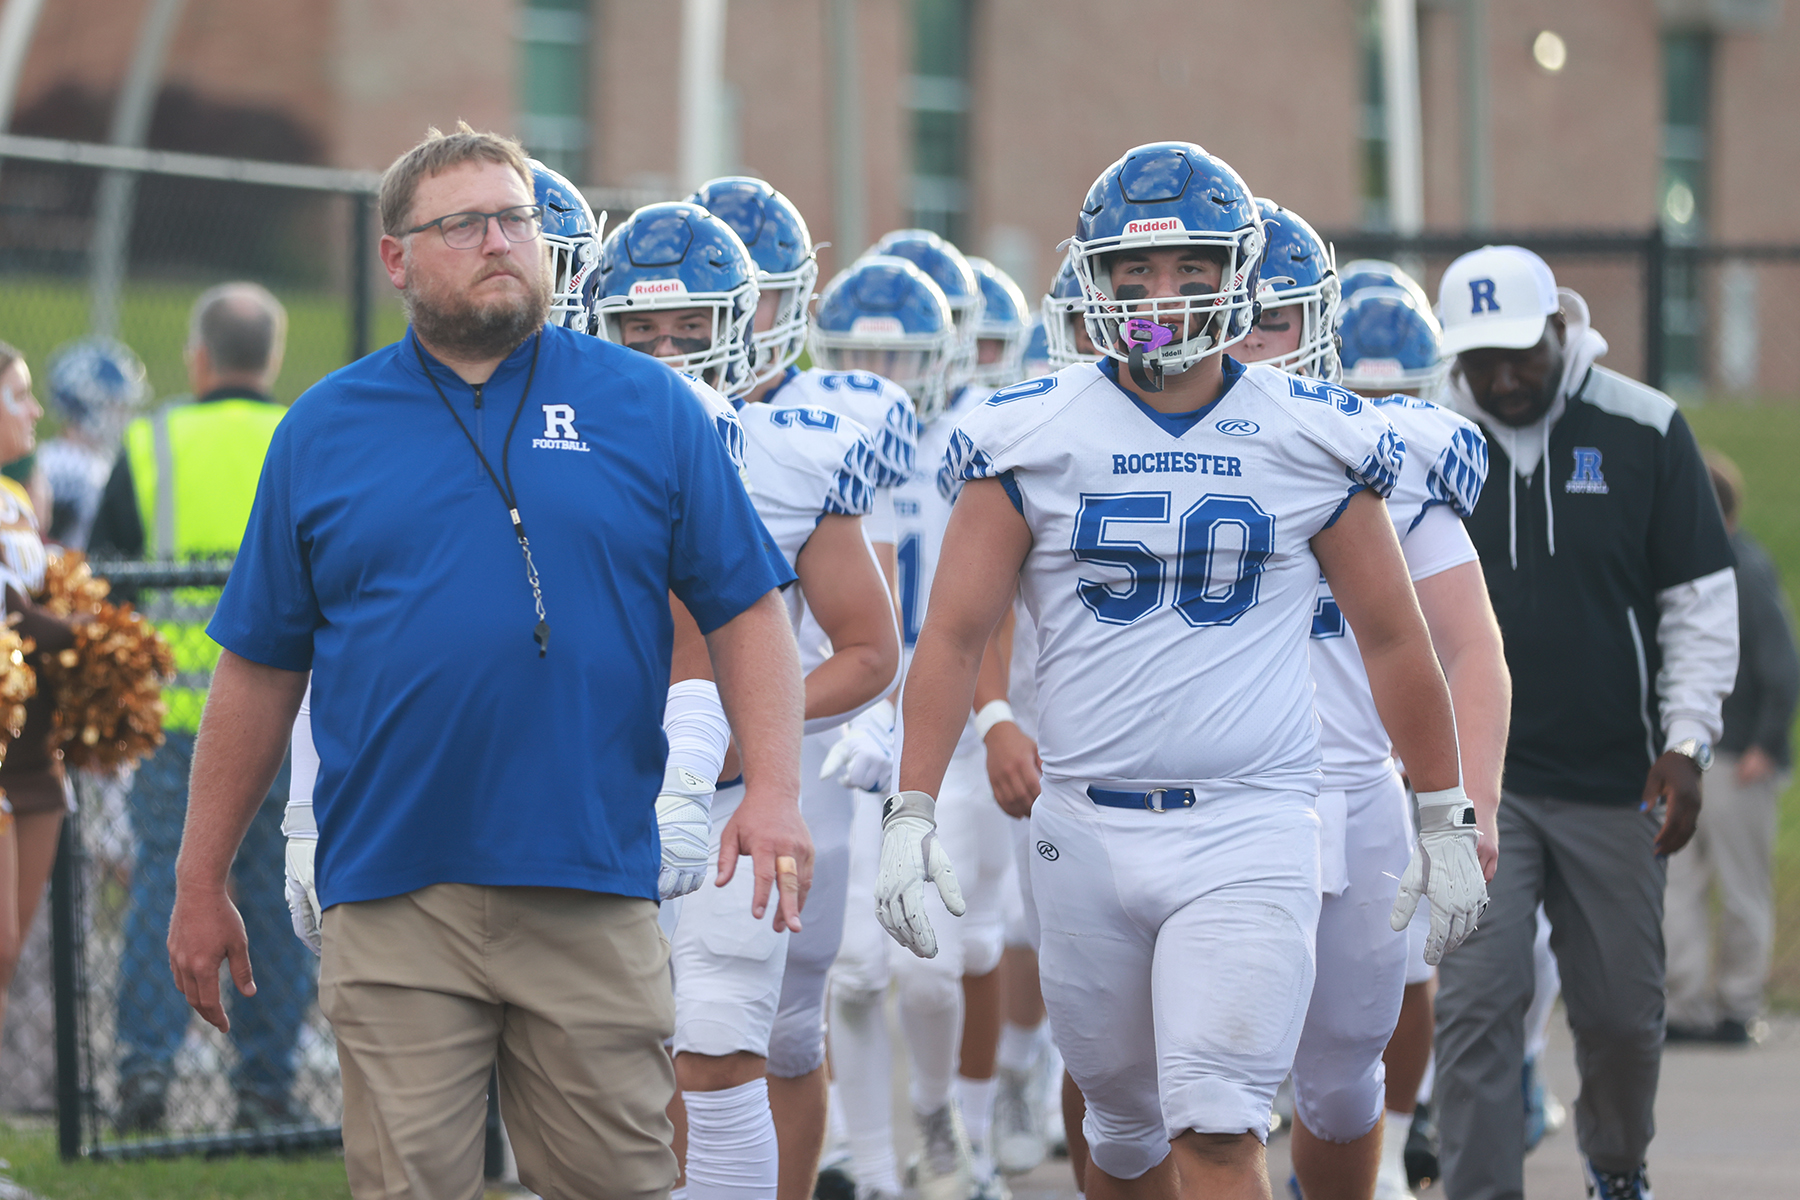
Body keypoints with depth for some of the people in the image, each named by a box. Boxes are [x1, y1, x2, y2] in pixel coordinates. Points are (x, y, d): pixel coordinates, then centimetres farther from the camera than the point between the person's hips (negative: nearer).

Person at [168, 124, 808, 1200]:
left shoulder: (646, 408, 6)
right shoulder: (325, 431, 8)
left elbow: (745, 612, 5)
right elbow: (262, 668, 12)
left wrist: (773, 790, -10)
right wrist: (201, 884, 11)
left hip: (594, 890, 0)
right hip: (393, 897, 0)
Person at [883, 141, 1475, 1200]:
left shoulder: (1314, 443, 3)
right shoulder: (1032, 439, 3)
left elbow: (1394, 642, 11)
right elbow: (956, 635, 3)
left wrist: (1449, 822, 13)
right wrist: (910, 815, -5)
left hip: (1251, 832, -2)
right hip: (1090, 828, 2)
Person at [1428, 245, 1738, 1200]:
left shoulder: (1645, 432, -3)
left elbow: (1699, 599, 1)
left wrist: (1686, 742, -6)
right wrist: (1407, 736, 1)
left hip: (1614, 781, 0)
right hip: (1478, 778, 0)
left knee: (1622, 1011, 10)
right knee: (1476, 1008, -12)